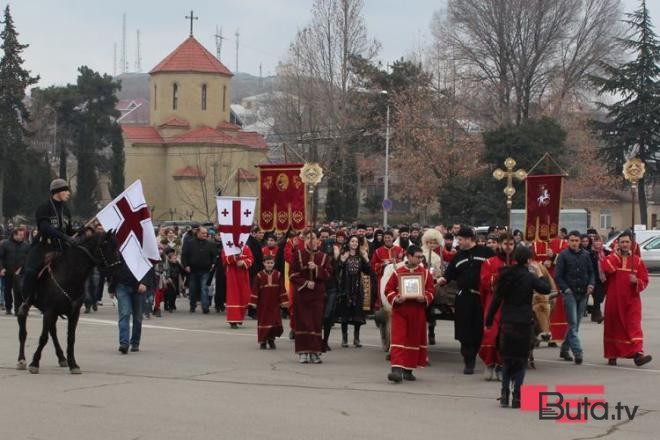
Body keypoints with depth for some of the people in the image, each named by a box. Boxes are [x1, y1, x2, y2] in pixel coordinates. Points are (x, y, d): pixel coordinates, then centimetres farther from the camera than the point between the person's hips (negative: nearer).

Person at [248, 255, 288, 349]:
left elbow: (282, 289, 4)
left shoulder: (278, 275, 1)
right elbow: (255, 290, -6)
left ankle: (271, 339, 20)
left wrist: (284, 301, 1)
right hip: (263, 304, -2)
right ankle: (263, 341, 13)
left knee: (276, 321, 1)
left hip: (274, 304, 2)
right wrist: (253, 302, -9)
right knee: (263, 320, 3)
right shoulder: (259, 276, -6)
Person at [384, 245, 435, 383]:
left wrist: (425, 298, -15)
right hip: (400, 311, -2)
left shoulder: (425, 273, 5)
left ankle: (408, 370, 20)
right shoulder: (398, 272, 1)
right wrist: (396, 299, -16)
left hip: (418, 313, 2)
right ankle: (397, 369, -16)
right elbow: (388, 289, 2)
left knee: (414, 340, 8)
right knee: (398, 339, -10)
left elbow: (430, 291, 5)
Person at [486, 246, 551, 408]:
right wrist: (539, 273, 11)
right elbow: (546, 289, -2)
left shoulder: (505, 275, 3)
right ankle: (516, 396, 0)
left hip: (506, 322, 4)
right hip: (524, 322, -4)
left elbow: (496, 299, 4)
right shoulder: (530, 277, -9)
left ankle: (504, 395, 11)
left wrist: (489, 320, 9)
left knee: (507, 358, 14)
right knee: (521, 358, 4)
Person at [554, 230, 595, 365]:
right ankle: (577, 352, -17)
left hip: (583, 294, 4)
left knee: (575, 324, 10)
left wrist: (591, 285, -1)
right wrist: (565, 289, -12)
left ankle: (564, 349, 22)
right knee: (573, 323, -11)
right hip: (570, 293, -4)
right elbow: (558, 276, -2)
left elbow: (591, 272, 16)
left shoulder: (585, 255, 9)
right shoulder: (563, 255, -2)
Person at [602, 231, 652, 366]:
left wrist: (637, 281, -17)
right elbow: (607, 268, -17)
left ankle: (638, 353, -24)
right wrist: (617, 254, -10)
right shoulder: (611, 258, 5)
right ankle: (612, 355, 20)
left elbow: (644, 281, 5)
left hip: (632, 300, 0)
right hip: (614, 300, 0)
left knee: (634, 326, -13)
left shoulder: (637, 261, 6)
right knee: (613, 327, 7)